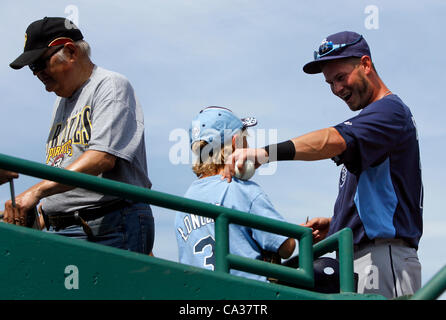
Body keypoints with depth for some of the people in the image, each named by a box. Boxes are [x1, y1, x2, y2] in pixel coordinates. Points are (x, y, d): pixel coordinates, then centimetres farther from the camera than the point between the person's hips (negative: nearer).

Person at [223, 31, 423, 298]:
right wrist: (336, 225, 10)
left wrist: (266, 152, -36)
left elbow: (333, 141, -25)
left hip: (385, 258, -9)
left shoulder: (391, 110, -6)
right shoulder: (369, 120, 26)